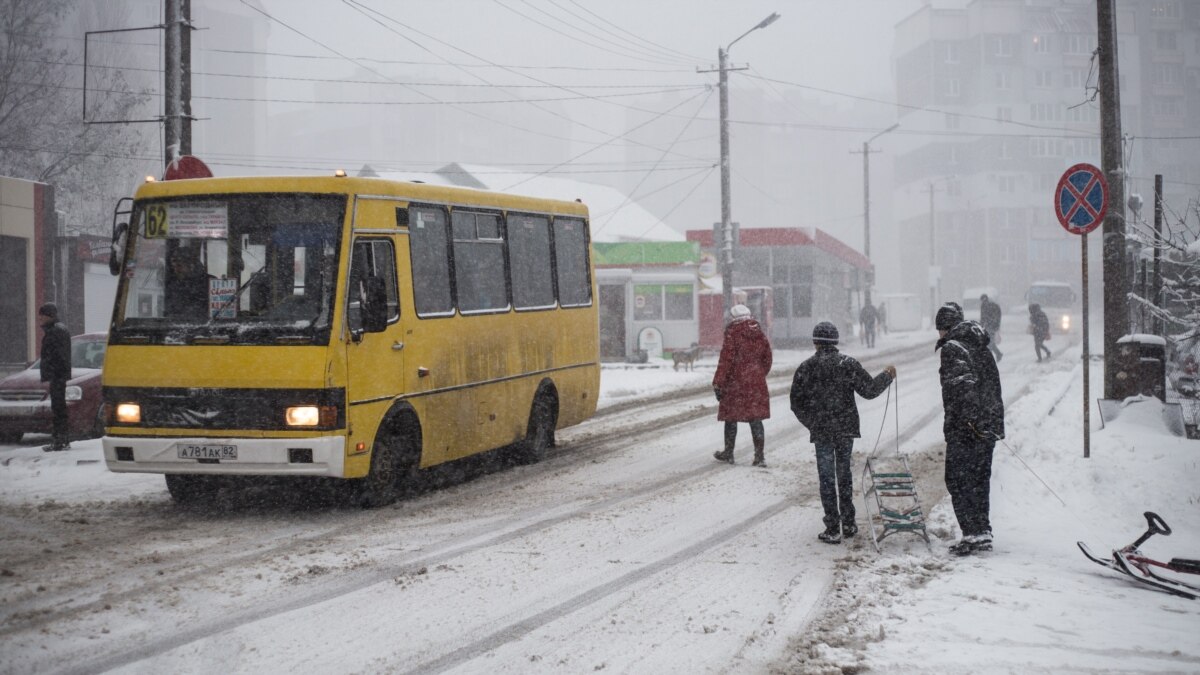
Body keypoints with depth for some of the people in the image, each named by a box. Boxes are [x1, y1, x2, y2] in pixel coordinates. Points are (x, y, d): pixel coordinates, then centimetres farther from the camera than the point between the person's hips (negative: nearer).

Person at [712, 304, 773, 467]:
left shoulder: (732, 334, -11)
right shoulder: (760, 334, 7)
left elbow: (726, 360, -14)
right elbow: (767, 359, 14)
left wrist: (718, 383, -11)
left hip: (736, 382, -5)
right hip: (757, 384, 5)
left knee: (731, 417, 10)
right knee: (756, 418, 6)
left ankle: (728, 453, 21)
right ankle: (759, 455, 1)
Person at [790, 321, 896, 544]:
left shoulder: (806, 368, -5)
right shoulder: (848, 364, -3)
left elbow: (796, 403, 0)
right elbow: (869, 390, -1)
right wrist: (887, 376, 16)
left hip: (821, 431, -2)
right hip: (846, 429, 2)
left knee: (827, 478, 3)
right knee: (844, 475, 16)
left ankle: (832, 529, 1)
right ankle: (848, 524, 22)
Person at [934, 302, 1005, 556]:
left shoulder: (952, 348, -10)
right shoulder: (982, 347, 17)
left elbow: (963, 384, -23)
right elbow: (993, 384, 19)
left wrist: (970, 418, -26)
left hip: (965, 429, -8)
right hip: (989, 427, 8)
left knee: (958, 480, -3)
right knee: (980, 479, 15)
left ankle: (972, 534, -8)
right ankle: (984, 532, 18)